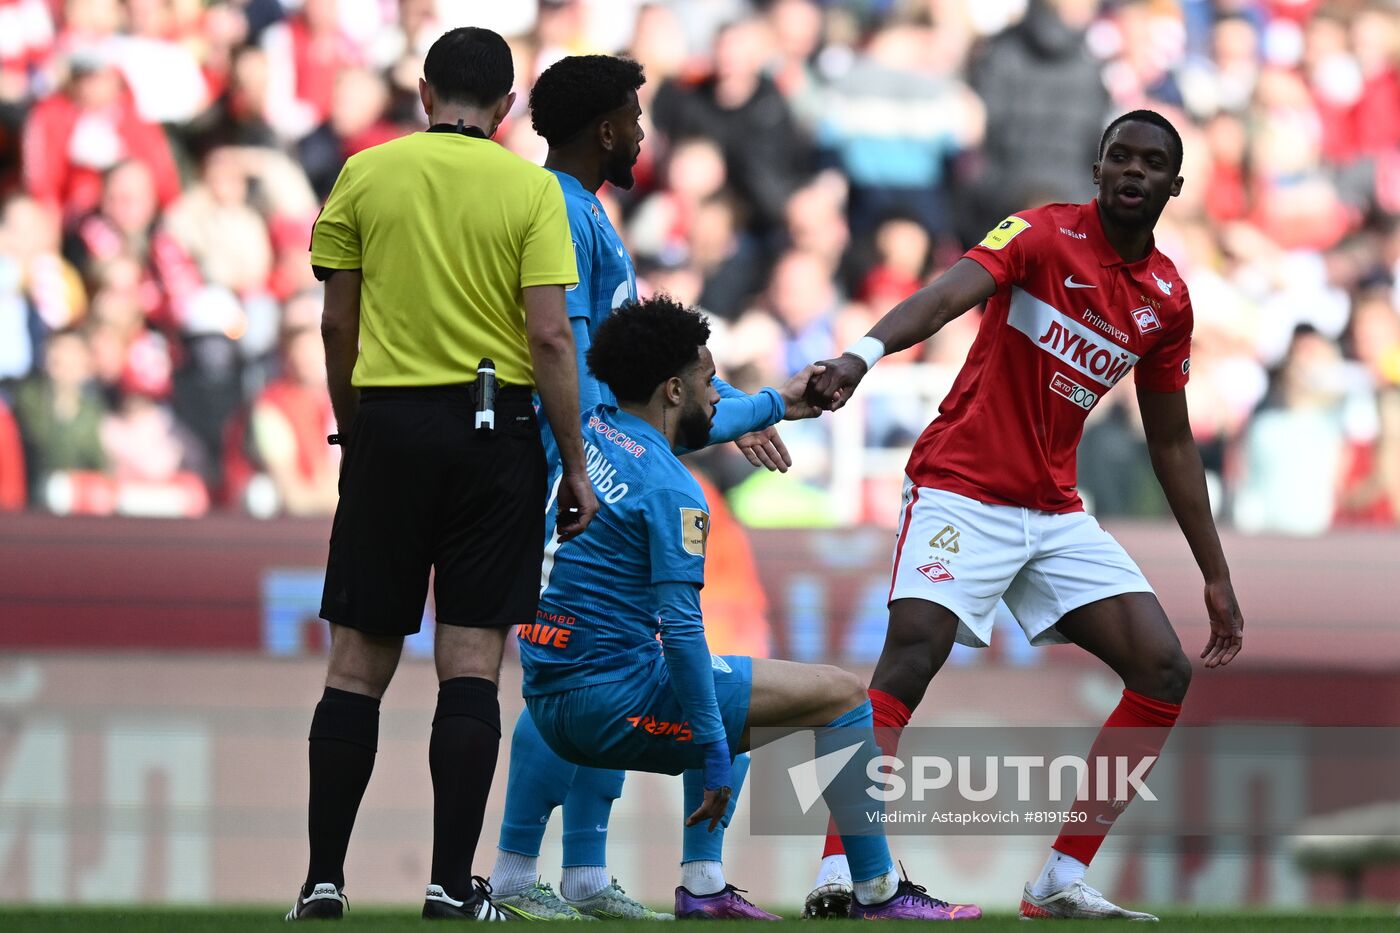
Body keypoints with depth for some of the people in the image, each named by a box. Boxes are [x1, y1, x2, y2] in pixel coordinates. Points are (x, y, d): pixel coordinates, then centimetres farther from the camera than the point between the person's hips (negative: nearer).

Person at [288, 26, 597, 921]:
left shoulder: (365, 175, 3)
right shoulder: (530, 188, -2)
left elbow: (338, 321, 6)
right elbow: (550, 336, -8)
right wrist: (575, 469, -2)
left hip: (388, 422, 1)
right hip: (494, 429, -1)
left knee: (360, 659, 6)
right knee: (472, 661, 0)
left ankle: (324, 879, 5)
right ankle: (453, 881, -4)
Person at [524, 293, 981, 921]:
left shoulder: (592, 431, 10)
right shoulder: (673, 492, -16)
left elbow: (669, 433, 35)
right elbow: (680, 629, -22)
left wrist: (773, 405, 44)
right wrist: (715, 758, -19)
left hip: (550, 702, 9)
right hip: (613, 699, -9)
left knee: (722, 698, 38)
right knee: (841, 694, -2)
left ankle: (703, 888, 25)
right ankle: (878, 893, 2)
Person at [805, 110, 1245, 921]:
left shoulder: (1169, 299, 8)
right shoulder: (1045, 235, -9)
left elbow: (1172, 444, 17)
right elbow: (949, 295, -28)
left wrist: (1217, 578, 17)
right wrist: (865, 352, -48)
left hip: (1057, 512, 7)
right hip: (962, 487, -7)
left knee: (1166, 675, -3)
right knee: (911, 656, -25)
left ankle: (1061, 884, 0)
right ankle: (839, 872, -27)